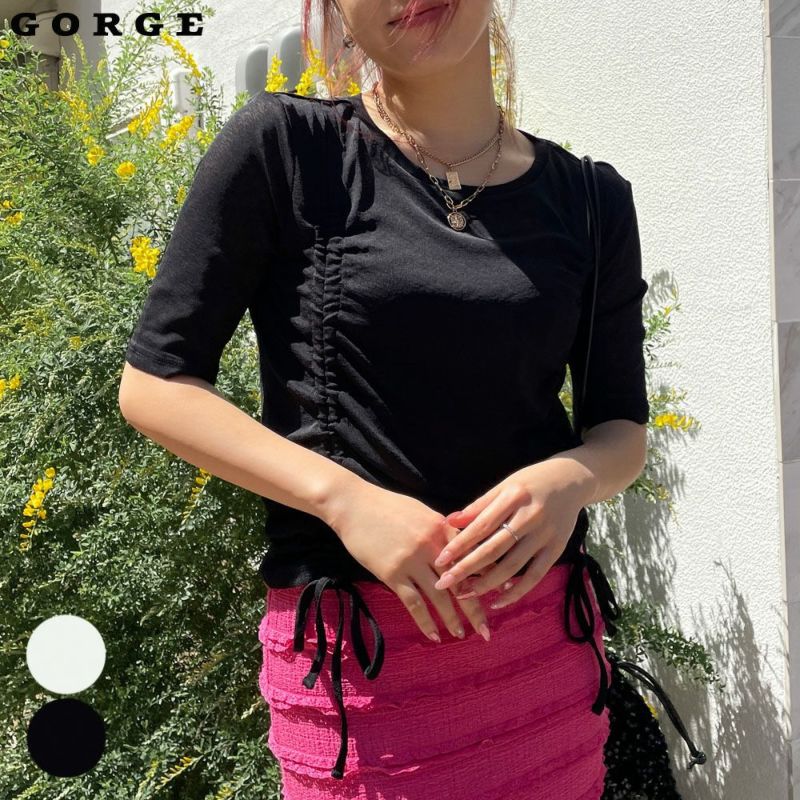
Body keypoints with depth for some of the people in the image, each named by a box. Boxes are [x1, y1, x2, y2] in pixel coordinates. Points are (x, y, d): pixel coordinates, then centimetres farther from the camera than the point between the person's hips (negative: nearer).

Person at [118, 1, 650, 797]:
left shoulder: (591, 197, 3)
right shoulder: (284, 145, -7)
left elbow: (622, 427, 9)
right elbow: (153, 385, -6)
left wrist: (570, 478, -14)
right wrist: (346, 497, -19)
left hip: (549, 633, 4)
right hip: (354, 650, -3)